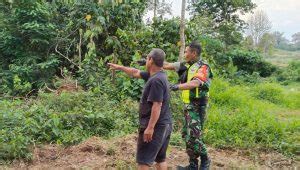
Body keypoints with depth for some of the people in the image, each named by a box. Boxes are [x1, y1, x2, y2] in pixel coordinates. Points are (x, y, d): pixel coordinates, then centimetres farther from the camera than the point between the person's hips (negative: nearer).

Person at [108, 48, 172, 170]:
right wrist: (119, 67, 30)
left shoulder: (156, 80, -21)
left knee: (143, 160, -2)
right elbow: (136, 73, 22)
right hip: (165, 125, 10)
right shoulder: (156, 75, 9)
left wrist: (150, 127, -24)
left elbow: (157, 106, -25)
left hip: (155, 126, -10)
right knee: (160, 158, 17)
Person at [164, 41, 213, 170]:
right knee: (187, 136, 13)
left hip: (197, 107, -8)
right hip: (188, 106, 8)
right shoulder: (186, 66, 9)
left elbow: (195, 83, -30)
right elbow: (167, 65, 10)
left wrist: (177, 86, -41)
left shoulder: (203, 67, -13)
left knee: (193, 137, -9)